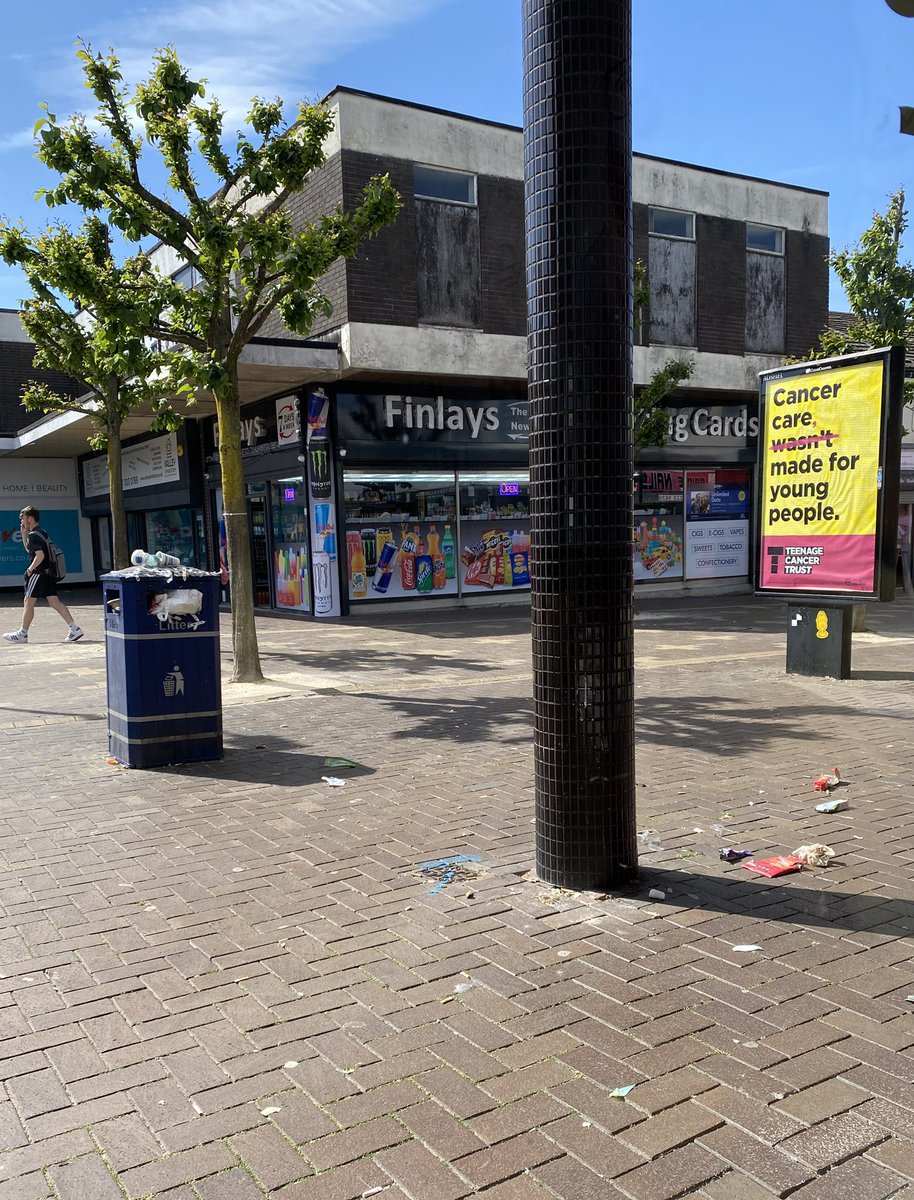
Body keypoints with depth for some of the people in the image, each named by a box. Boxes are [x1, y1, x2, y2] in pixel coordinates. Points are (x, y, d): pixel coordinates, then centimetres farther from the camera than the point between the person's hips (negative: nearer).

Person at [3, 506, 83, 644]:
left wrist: (30, 569, -14)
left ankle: (22, 634, 8)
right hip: (49, 572, 9)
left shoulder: (33, 535, -13)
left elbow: (40, 555, -26)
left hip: (39, 573, -9)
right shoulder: (41, 532, 17)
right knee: (54, 601, 5)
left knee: (28, 602, 1)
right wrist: (24, 533, 22)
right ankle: (75, 629, -3)